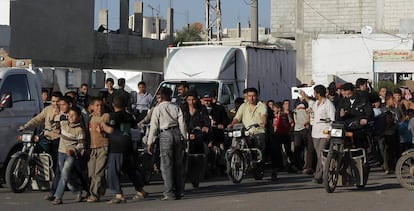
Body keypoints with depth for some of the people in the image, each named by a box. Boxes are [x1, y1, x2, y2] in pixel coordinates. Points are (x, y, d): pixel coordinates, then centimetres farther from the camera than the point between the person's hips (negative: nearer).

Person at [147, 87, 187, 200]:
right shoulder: (176, 108, 8)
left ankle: (169, 193, -5)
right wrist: (184, 138, 12)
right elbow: (182, 124, 6)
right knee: (178, 164, 10)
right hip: (177, 133, 4)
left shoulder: (158, 109, 0)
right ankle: (179, 192, 13)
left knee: (167, 165, -1)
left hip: (165, 135, -4)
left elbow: (154, 126, -2)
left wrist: (150, 143, 1)